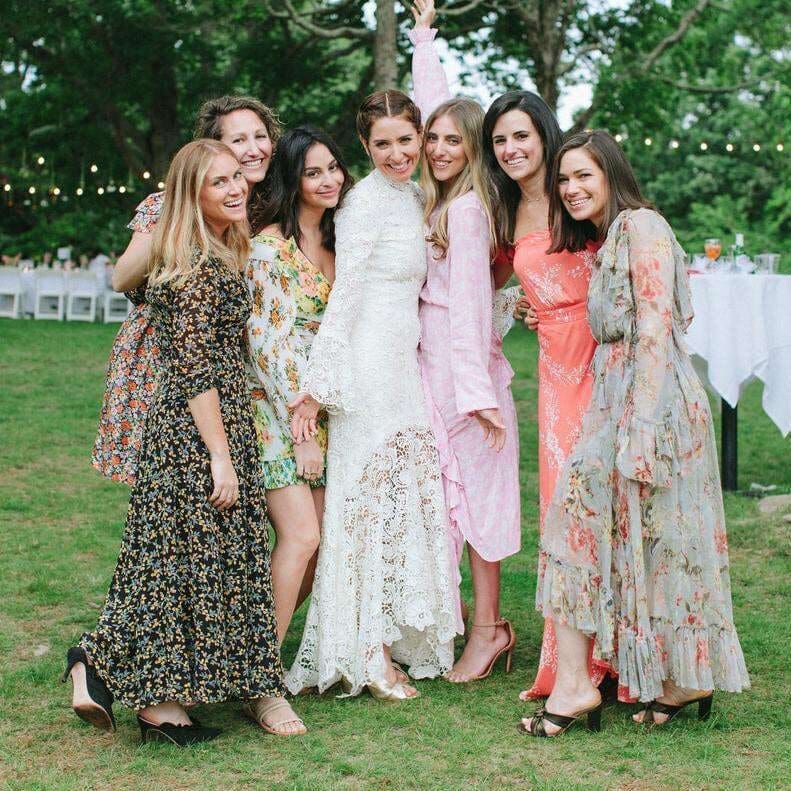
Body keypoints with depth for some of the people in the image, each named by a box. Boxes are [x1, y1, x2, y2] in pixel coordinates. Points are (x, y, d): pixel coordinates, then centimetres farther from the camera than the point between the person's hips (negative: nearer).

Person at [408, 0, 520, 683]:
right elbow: (434, 103, 23)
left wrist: (477, 390, -19)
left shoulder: (466, 207, -12)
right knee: (442, 486, 10)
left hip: (462, 362, -8)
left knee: (473, 488, -4)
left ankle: (488, 627, 2)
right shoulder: (444, 197, 9)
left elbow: (468, 300, -17)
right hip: (435, 360, 8)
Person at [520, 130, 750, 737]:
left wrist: (640, 427, -21)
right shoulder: (606, 240, 21)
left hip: (653, 402, -9)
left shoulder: (640, 225, -8)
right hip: (617, 403, 9)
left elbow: (656, 330, -17)